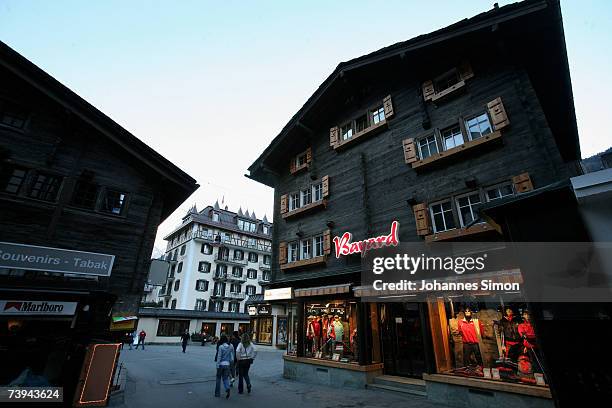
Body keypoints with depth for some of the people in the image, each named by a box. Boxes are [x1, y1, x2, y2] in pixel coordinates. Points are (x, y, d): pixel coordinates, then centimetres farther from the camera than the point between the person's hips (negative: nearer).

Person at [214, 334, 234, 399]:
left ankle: (217, 393, 22)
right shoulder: (231, 346, -1)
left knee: (218, 378, 14)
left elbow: (219, 357, -12)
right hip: (227, 364, 3)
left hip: (221, 364, -3)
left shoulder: (221, 347, -13)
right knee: (225, 378, 11)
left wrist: (217, 366, -7)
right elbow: (232, 356, 5)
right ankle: (227, 389, -14)